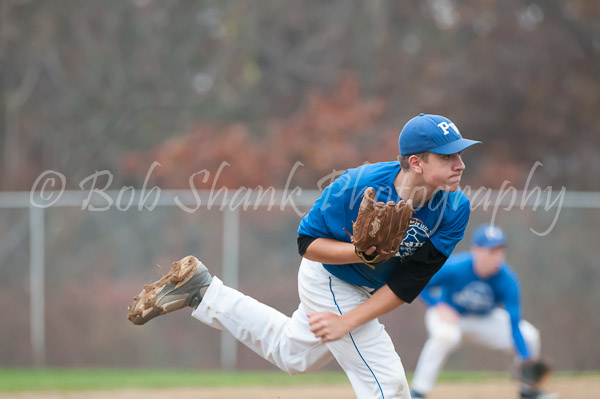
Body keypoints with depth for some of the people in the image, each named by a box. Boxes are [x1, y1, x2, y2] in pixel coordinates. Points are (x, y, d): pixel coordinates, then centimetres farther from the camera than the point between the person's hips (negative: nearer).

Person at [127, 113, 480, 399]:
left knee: (291, 355, 27)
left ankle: (204, 291, 33)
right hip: (333, 286, -6)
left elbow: (409, 282, -20)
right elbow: (308, 243, -19)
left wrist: (348, 321, -25)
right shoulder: (356, 186, -33)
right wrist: (359, 251, -38)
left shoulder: (455, 209, -23)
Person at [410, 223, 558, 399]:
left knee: (529, 335, -12)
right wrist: (439, 307, -32)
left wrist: (527, 363, -35)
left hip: (485, 321, 4)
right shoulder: (454, 268, -31)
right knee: (446, 335, -40)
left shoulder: (507, 280, -24)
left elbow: (514, 325, -25)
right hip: (449, 316, -3)